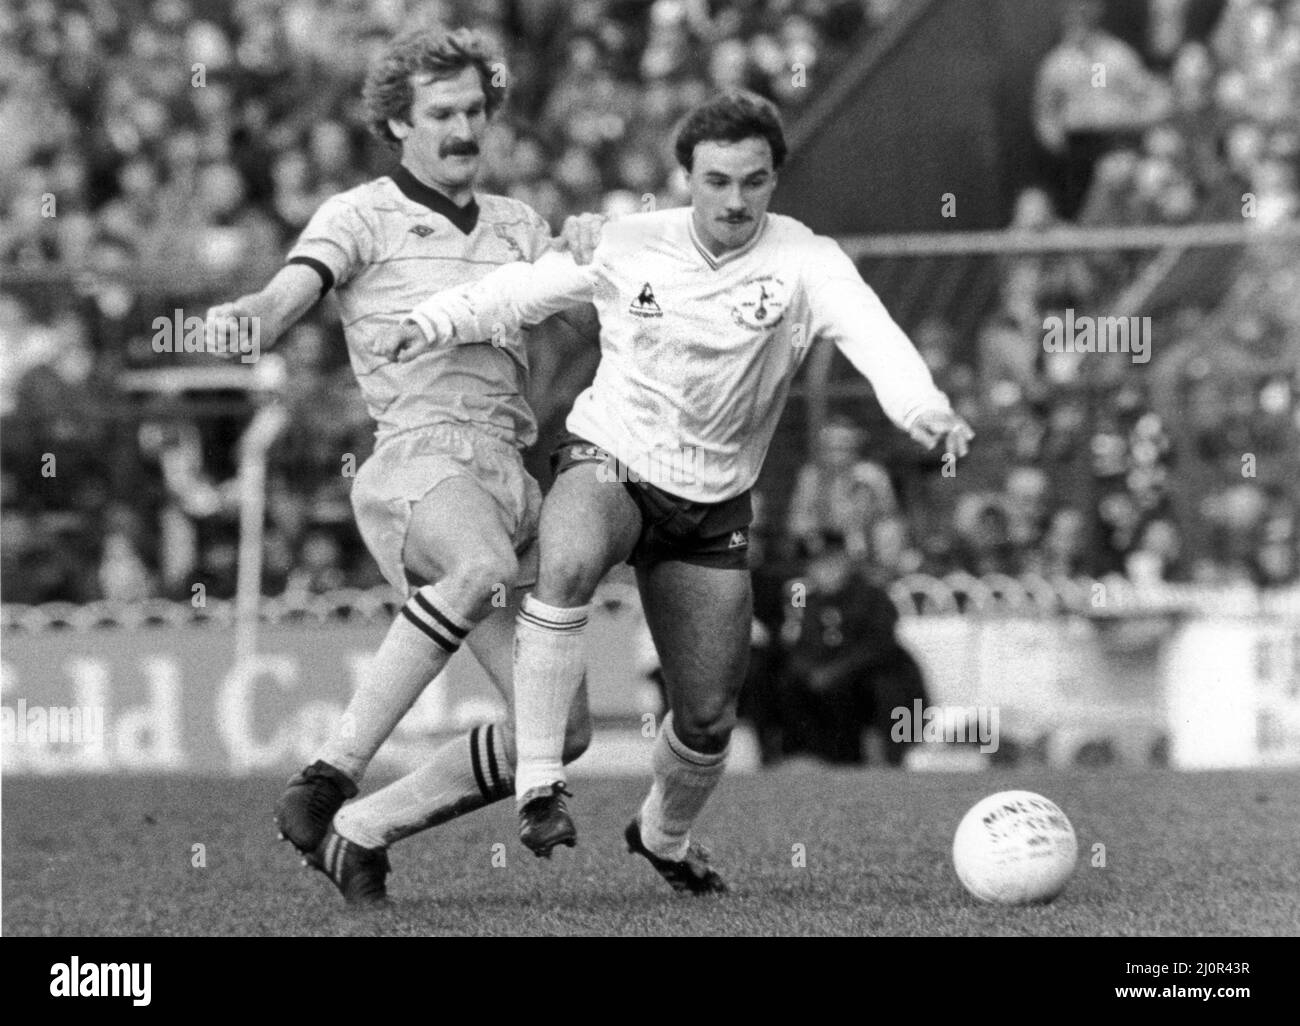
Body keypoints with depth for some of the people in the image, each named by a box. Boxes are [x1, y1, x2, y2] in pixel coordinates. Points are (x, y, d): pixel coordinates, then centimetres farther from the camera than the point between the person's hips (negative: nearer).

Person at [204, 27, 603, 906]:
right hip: (422, 459, -7)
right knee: (484, 568, -42)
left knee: (562, 729, 0)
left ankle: (357, 832, 11)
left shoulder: (516, 226, 23)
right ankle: (332, 776, -37)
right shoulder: (362, 217, 5)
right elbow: (284, 302, -10)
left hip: (509, 479, 7)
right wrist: (245, 314, -35)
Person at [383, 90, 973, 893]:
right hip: (609, 464, -1)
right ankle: (540, 781, -32)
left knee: (709, 719, 5)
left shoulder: (805, 263, -11)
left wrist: (921, 404, -49)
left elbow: (870, 331, -30)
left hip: (712, 508, 1)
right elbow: (524, 290, 12)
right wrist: (440, 322, -4)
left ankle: (664, 835, 39)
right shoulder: (629, 246, -5)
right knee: (569, 565, -38)